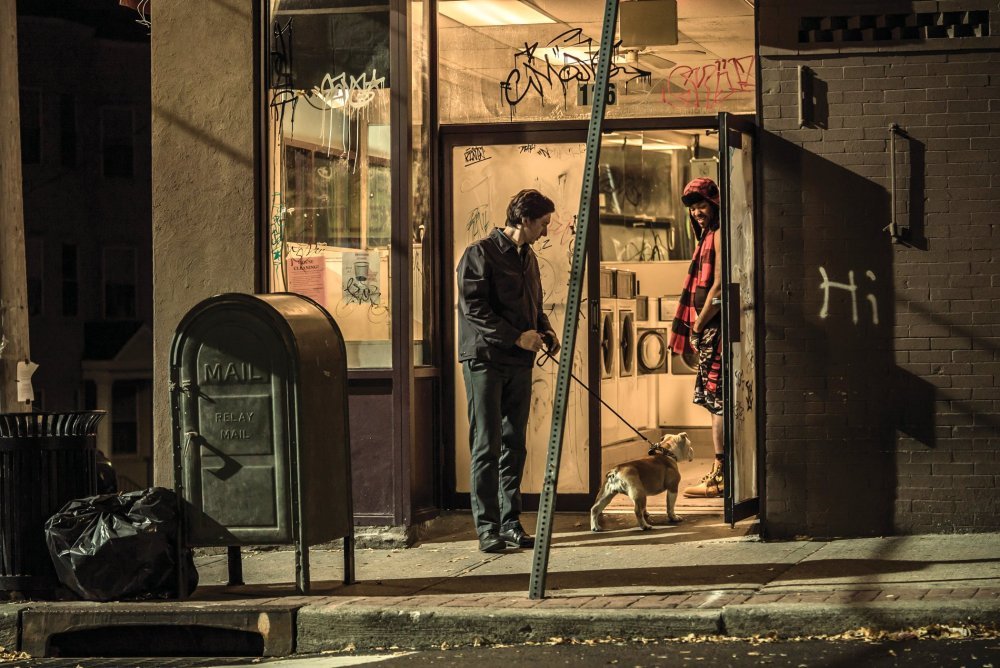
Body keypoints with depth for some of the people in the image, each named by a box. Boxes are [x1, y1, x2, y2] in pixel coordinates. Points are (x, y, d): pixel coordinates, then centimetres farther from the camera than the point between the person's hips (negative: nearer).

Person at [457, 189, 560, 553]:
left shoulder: (527, 256, 16)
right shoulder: (480, 254, -8)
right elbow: (472, 309, -16)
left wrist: (545, 330, 6)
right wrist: (517, 336, -17)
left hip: (519, 362, 7)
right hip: (485, 359, -7)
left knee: (514, 445, 8)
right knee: (487, 445, -5)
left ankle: (510, 522, 13)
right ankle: (487, 527, -3)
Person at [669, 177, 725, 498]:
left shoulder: (719, 236, -9)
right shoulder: (708, 236, 21)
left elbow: (719, 285, -16)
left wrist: (698, 325, -10)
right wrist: (697, 327, 13)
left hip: (715, 326, -10)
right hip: (710, 327, 10)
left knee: (716, 399, -10)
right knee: (716, 400, 10)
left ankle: (719, 477, -10)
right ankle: (721, 474, 13)